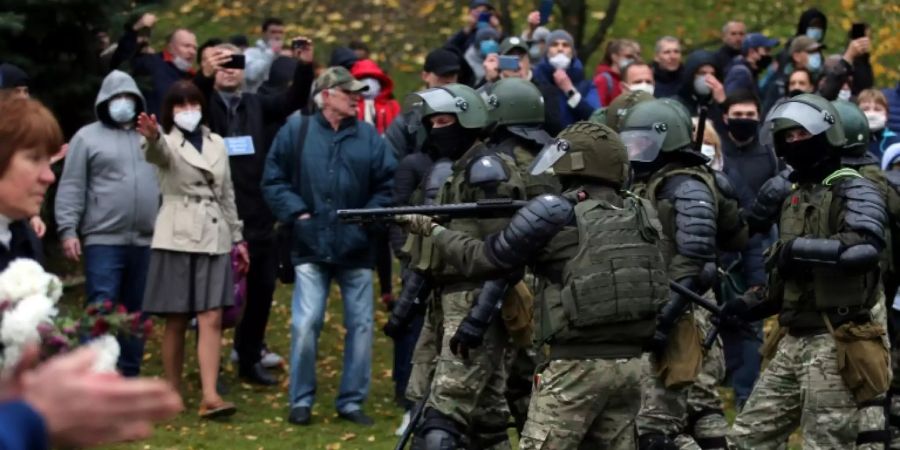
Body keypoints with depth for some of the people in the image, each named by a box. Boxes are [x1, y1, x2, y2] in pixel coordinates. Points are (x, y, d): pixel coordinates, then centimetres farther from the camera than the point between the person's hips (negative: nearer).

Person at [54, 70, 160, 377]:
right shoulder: (87, 138, 4)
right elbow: (71, 189, -1)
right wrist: (67, 230, -10)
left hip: (148, 242, 4)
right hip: (103, 241, -4)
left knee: (137, 313, 8)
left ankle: (129, 375, 14)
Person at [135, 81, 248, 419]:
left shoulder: (217, 144, 13)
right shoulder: (168, 143, -2)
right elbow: (158, 151, -28)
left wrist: (237, 238, 18)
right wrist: (152, 137, -52)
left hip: (214, 239, 4)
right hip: (177, 238, -4)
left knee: (212, 320, -6)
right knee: (176, 322, 1)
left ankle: (210, 396, -12)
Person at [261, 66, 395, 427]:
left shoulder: (369, 137, 4)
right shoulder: (296, 132, 2)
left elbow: (387, 187, 4)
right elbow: (273, 180, 3)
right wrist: (298, 213, -7)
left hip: (356, 250, 2)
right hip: (311, 247, -2)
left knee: (361, 325, 4)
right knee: (305, 325, -8)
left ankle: (352, 400, 16)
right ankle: (301, 400, 6)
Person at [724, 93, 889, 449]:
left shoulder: (852, 189, -6)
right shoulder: (796, 198, 19)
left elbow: (864, 247, -26)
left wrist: (798, 248, -20)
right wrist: (751, 305, 14)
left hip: (836, 343, -9)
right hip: (793, 343, 9)